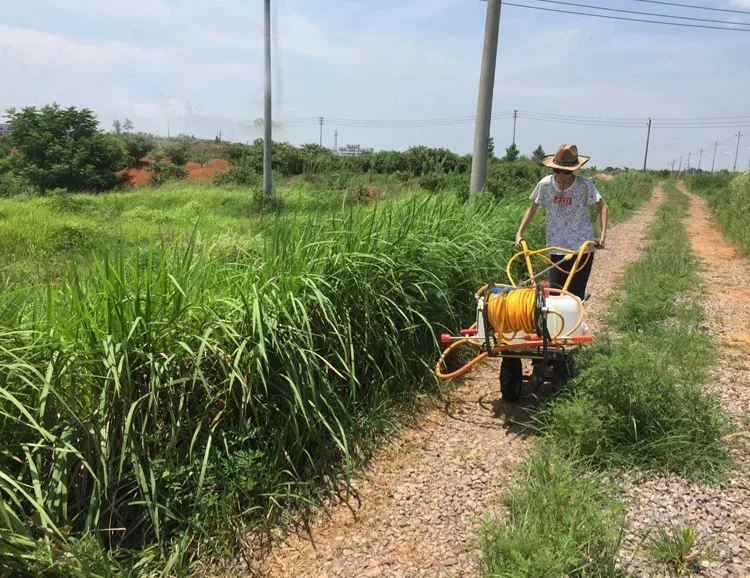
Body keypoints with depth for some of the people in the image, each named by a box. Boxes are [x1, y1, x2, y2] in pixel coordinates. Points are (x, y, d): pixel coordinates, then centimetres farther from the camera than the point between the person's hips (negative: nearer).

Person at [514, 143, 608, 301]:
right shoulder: (545, 184, -5)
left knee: (576, 293, 1)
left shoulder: (584, 185, -9)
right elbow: (532, 208, 8)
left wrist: (603, 233, -11)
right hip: (557, 248, 2)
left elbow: (602, 206, 1)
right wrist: (520, 233, 2)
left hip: (583, 248, -2)